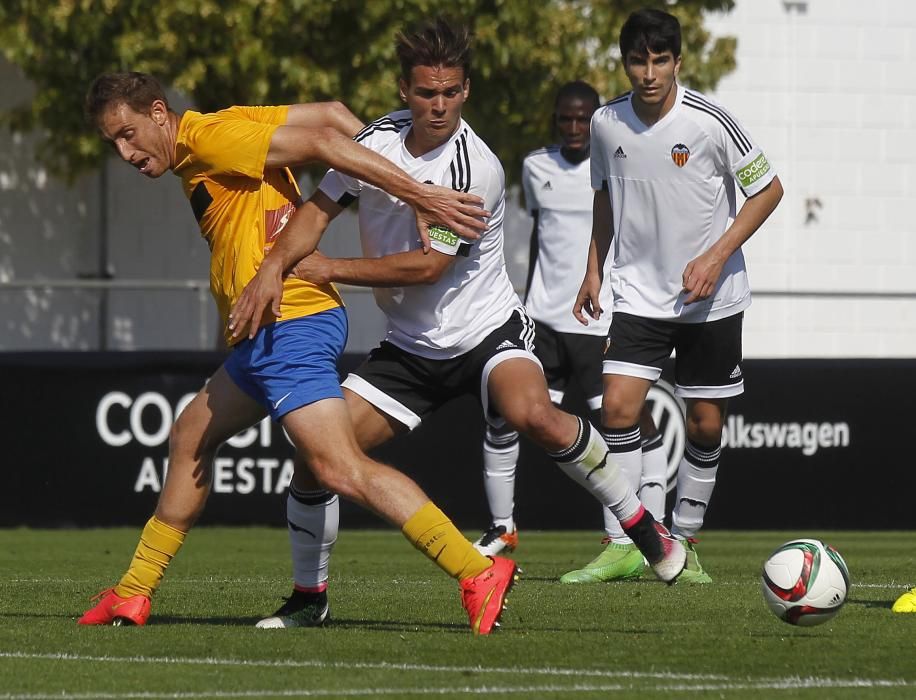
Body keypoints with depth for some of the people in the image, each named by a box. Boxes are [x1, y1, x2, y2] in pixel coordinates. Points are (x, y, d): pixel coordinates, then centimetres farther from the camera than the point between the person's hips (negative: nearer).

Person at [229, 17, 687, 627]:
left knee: (534, 414, -35)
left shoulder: (476, 169, -21)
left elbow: (427, 266, -21)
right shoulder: (380, 138, -3)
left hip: (486, 329, -5)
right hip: (411, 345, 5)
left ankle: (644, 526, -18)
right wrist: (274, 267, -20)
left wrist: (332, 269, -14)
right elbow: (320, 208, -2)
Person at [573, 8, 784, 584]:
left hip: (711, 298, -2)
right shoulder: (607, 124, -4)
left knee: (705, 425, 3)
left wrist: (717, 257, -13)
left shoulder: (709, 121, -15)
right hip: (638, 293, 2)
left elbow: (768, 190, -5)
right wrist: (594, 271, 12)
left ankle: (685, 543, 20)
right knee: (619, 407, -15)